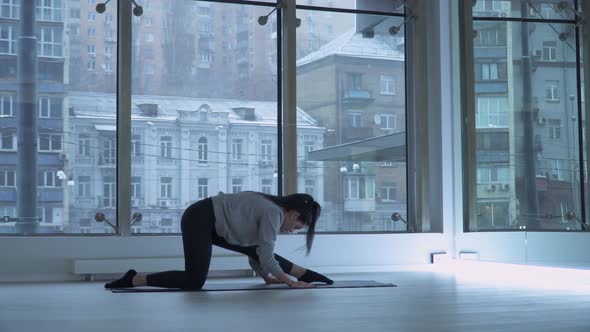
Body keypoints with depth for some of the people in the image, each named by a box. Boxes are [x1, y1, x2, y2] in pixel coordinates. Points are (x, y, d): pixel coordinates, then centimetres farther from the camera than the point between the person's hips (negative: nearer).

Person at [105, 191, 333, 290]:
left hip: (212, 222, 10)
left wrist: (267, 277, 17)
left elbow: (259, 251, 18)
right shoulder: (273, 212, -17)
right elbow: (266, 256, -19)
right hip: (199, 219, -10)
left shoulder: (270, 208, 11)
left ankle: (307, 275, 21)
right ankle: (133, 280, -11)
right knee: (194, 281, -17)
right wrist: (290, 282, -12)